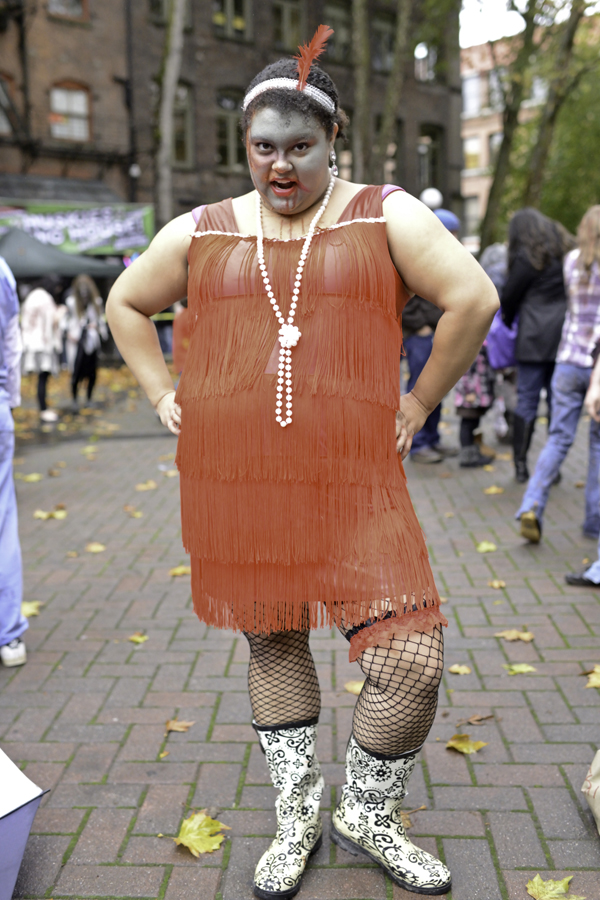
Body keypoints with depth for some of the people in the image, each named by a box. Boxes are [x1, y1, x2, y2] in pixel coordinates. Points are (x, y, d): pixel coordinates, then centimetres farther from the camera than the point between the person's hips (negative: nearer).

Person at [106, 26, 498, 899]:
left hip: (354, 482, -2)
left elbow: (473, 298, -2)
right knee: (273, 644, 14)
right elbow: (126, 304, 20)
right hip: (232, 482, 2)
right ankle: (298, 820, 35)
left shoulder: (386, 216, 2)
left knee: (414, 659, -5)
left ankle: (369, 817, 24)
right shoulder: (201, 232, 9)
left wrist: (418, 403, -2)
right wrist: (165, 395, 10)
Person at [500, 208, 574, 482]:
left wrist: (506, 323, 17)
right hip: (564, 336, 5)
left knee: (526, 400, 1)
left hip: (535, 338, -5)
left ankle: (521, 463, 4)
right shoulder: (566, 250, 11)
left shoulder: (527, 256, -6)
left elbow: (509, 297, 0)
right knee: (558, 401, 9)